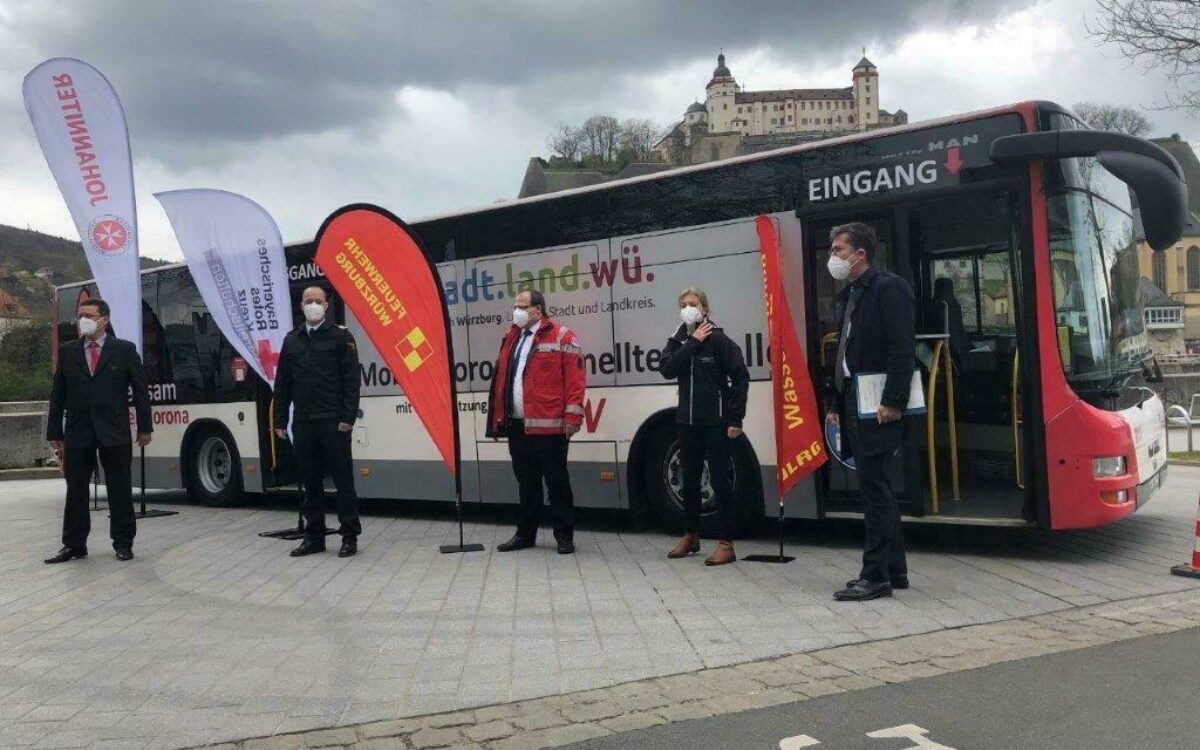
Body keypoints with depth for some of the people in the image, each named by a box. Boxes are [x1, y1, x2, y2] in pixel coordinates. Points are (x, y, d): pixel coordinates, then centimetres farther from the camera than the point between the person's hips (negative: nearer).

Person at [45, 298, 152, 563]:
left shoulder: (125, 350, 2)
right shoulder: (67, 352, 9)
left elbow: (140, 390, 2)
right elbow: (58, 395, 8)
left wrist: (144, 427, -1)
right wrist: (55, 432, 4)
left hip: (115, 433, -2)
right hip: (77, 433, 2)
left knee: (120, 491, 4)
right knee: (76, 491, 5)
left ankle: (123, 543, 13)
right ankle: (74, 545, 14)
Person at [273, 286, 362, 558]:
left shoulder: (341, 336, 0)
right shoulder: (291, 340, 14)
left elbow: (351, 380, -6)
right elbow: (282, 384, 14)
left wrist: (348, 417, -13)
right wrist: (280, 421, 9)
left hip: (334, 423, -4)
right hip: (303, 424, 4)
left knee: (343, 480, 0)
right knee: (310, 483, 10)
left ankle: (350, 536, 7)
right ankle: (314, 536, 18)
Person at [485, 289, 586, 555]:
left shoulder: (562, 337, -5)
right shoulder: (510, 338, 16)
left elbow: (575, 379, -9)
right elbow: (500, 379, 19)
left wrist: (572, 417, -14)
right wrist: (498, 417, 14)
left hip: (548, 425, -6)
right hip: (516, 425, 6)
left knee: (556, 481, 2)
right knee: (526, 481, 14)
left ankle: (564, 535, 11)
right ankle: (526, 533, 23)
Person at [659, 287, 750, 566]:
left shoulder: (718, 340, -7)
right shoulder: (678, 342, 9)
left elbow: (741, 377, -9)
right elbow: (667, 370, -8)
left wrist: (735, 419, -12)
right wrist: (692, 343, -12)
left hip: (716, 422, -6)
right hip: (688, 422, 6)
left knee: (720, 480, -5)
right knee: (690, 480, 14)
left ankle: (726, 543, 0)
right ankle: (690, 536, 28)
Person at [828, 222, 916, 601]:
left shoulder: (888, 287, -9)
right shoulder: (848, 295, 18)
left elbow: (903, 348, -17)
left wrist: (893, 402, -21)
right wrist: (838, 405, 15)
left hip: (879, 407, -9)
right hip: (855, 404, 9)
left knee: (875, 487, -7)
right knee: (877, 488, 12)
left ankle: (876, 576, -1)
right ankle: (894, 569, 20)